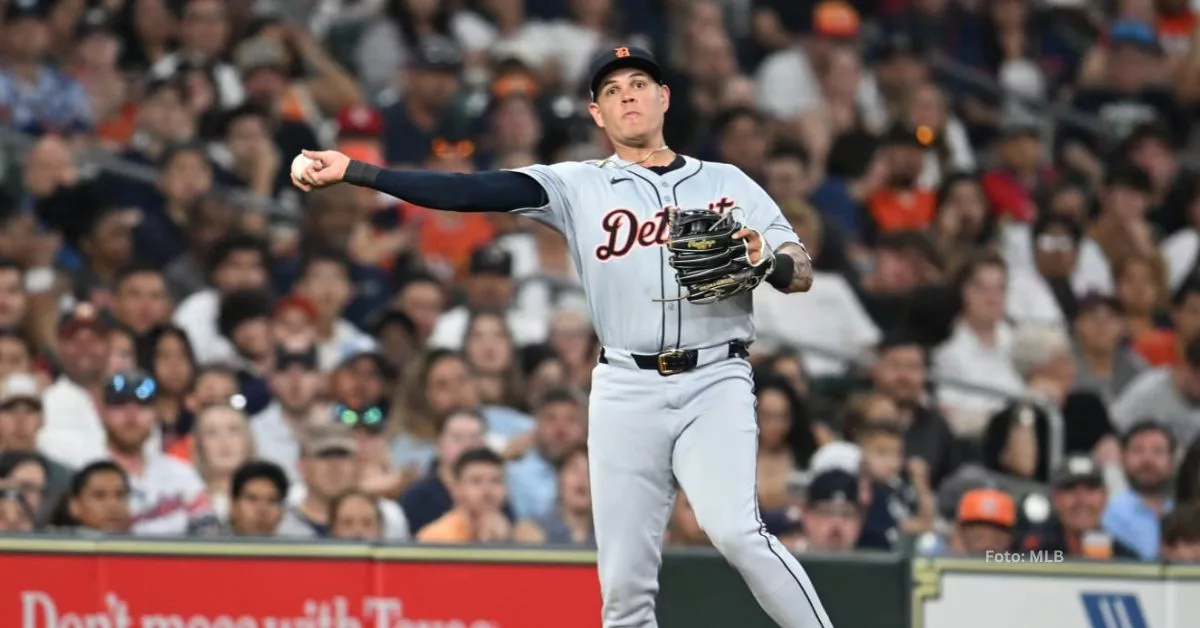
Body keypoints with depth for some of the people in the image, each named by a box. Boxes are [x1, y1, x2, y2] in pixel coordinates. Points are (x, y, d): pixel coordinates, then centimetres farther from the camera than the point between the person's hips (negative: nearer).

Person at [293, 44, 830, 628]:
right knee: (624, 581, -1)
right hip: (627, 391, 2)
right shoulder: (580, 186, 9)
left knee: (734, 530, -24)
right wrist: (352, 171, -11)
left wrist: (764, 260, -16)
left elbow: (802, 273, 8)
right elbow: (472, 192, -1)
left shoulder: (728, 183, 11)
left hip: (713, 382, -2)